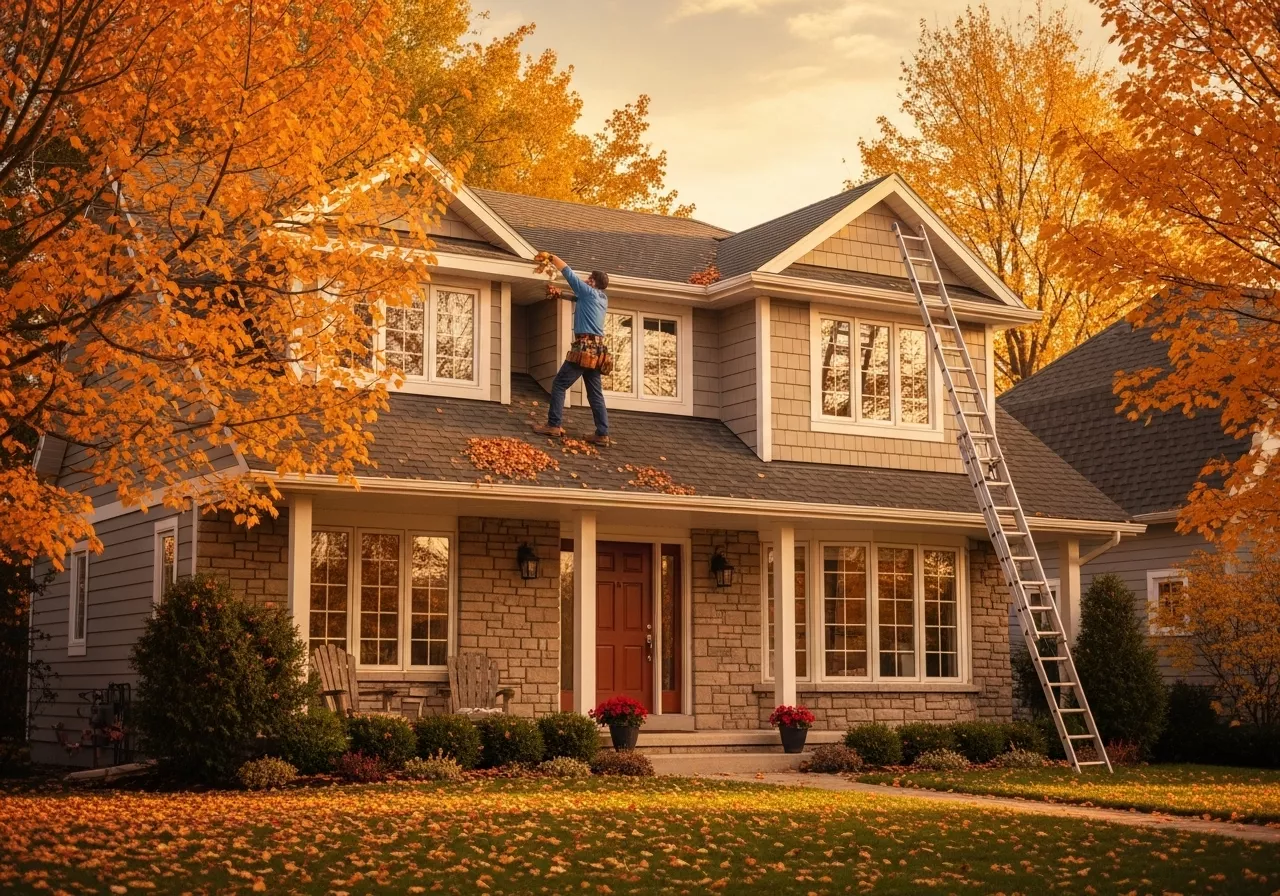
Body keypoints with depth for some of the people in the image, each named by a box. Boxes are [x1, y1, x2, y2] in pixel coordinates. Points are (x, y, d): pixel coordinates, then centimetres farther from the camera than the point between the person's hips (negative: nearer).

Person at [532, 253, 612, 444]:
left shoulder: (589, 292, -1)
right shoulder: (602, 299, 19)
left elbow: (568, 273, 4)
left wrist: (552, 258, 16)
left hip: (584, 347, -8)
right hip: (596, 349, 8)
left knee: (559, 385, -4)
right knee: (595, 393, 5)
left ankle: (554, 425, -9)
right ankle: (602, 434, -1)